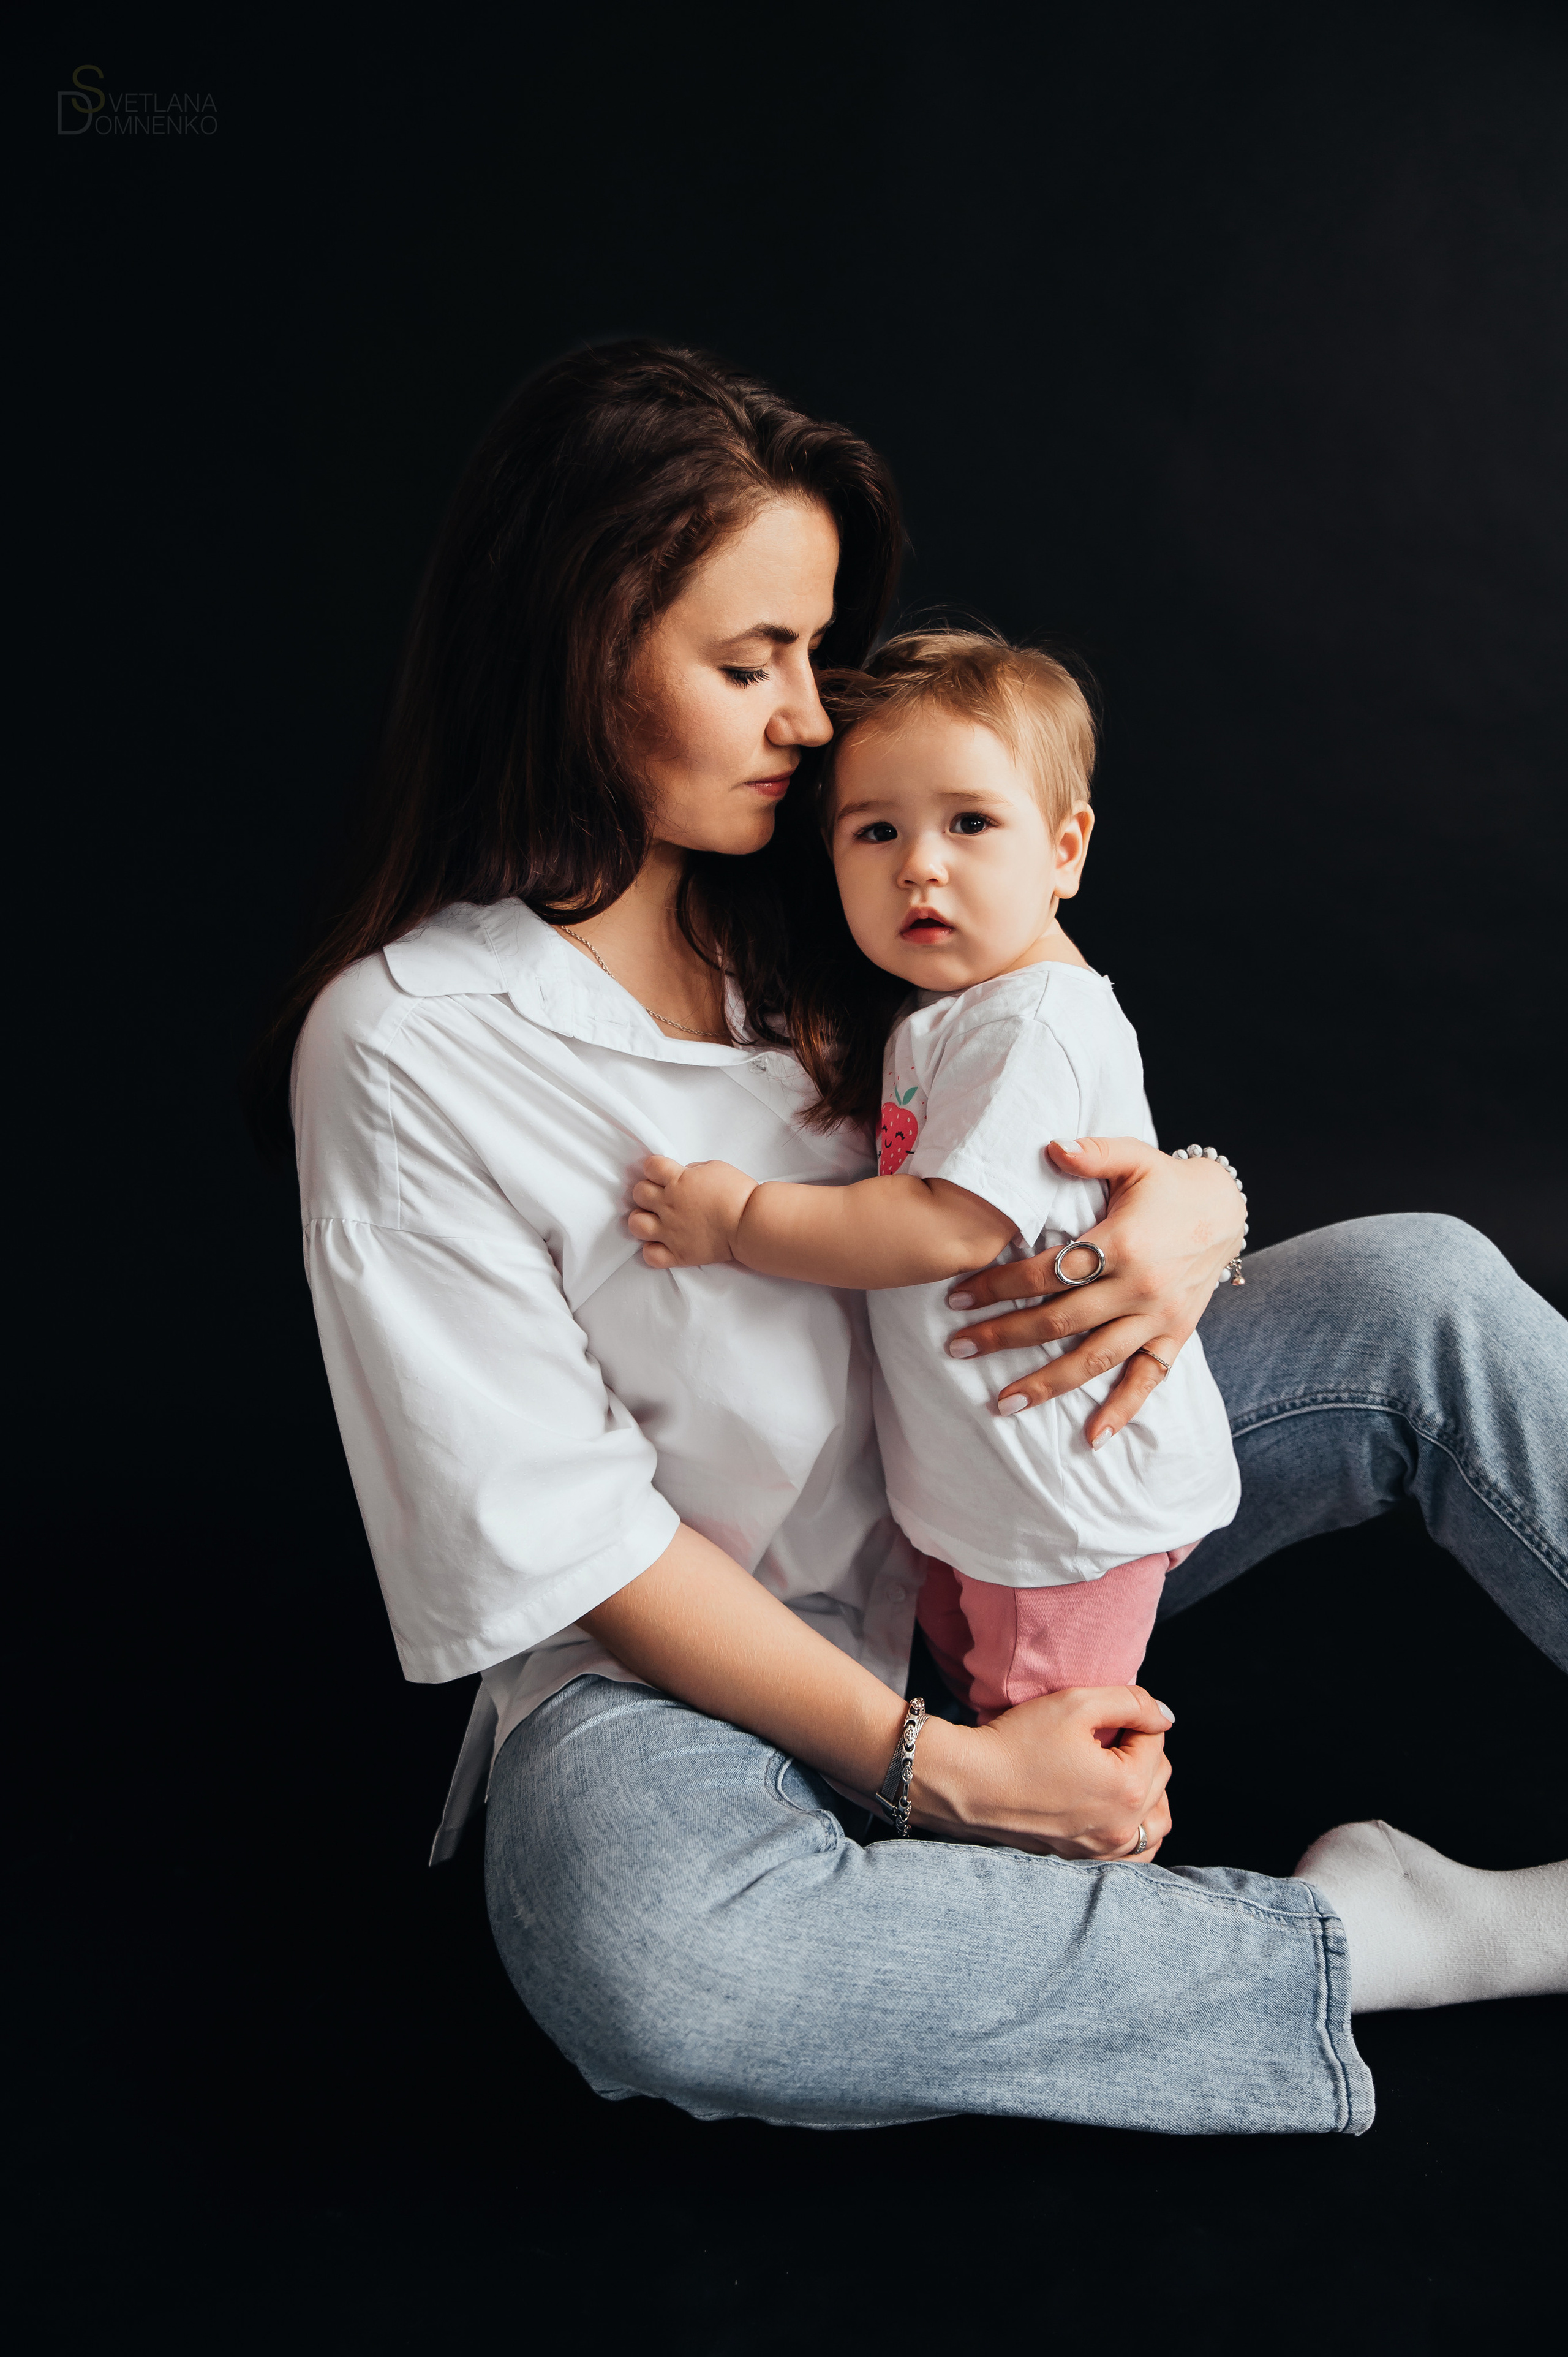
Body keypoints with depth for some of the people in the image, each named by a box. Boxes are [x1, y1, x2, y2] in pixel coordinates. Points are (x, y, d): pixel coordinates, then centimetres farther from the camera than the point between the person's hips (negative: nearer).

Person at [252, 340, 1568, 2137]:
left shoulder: (815, 903, 0)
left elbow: (1094, 1154, 7)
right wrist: (934, 1764, -19)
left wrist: (1193, 1209, -19)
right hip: (697, 1650, -4)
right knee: (644, 1965, -38)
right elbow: (563, 1539, -17)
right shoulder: (403, 1045, -17)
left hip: (989, 1507, 5)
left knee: (1421, 1292, -12)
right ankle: (1362, 1939, -23)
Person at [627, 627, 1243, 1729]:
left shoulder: (1041, 1025, -26)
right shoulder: (940, 1011, 6)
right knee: (965, 1673, 27)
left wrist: (740, 1220, -22)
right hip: (971, 1482, 10)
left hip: (1069, 1492, -10)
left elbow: (948, 1228, -30)